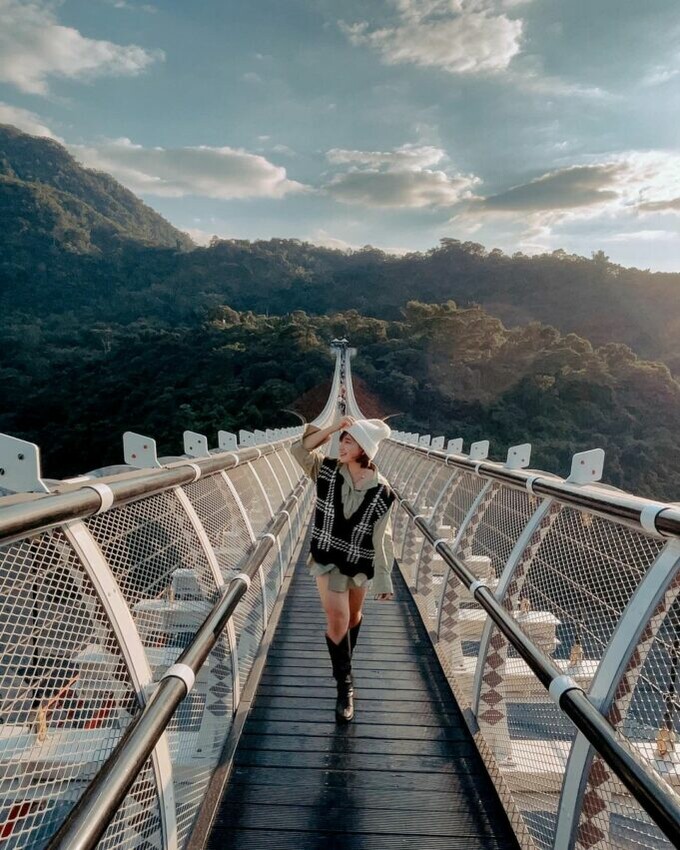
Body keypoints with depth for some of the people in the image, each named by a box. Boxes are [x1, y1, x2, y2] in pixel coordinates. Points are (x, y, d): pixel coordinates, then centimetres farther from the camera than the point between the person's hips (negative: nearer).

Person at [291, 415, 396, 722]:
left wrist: (383, 579, -13)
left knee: (353, 616, 21)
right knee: (337, 619, -7)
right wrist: (332, 428, -27)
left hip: (360, 563, 0)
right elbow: (298, 449, -21)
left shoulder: (381, 491, -19)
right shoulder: (328, 471, -13)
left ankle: (343, 665, 48)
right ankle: (345, 684, 12)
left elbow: (382, 539, -14)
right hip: (327, 559, 0)